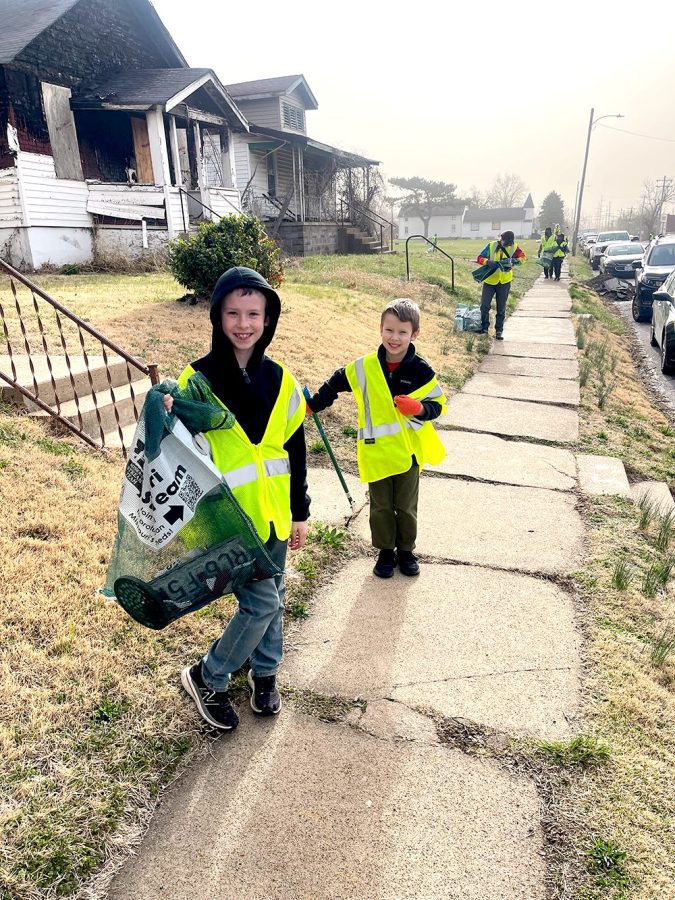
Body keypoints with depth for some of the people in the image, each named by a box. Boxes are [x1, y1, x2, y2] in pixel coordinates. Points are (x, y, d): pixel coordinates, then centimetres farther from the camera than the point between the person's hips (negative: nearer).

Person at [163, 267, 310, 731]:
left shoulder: (280, 379, 2)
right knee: (261, 602, -4)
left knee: (272, 597, 17)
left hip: (273, 514, 5)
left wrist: (300, 513, 10)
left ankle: (265, 672, 42)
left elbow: (295, 449, 8)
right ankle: (207, 678, 22)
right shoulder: (198, 379, -10)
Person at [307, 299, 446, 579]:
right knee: (381, 507, 13)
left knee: (406, 507, 14)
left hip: (408, 451, 0)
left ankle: (406, 550, 33)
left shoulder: (421, 370, -9)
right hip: (377, 453, 1)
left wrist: (420, 409, -24)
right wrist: (312, 405, 11)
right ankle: (385, 551, 31)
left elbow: (437, 404, -3)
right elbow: (335, 384, 9)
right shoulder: (364, 367, -6)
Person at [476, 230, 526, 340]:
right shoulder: (491, 245, -8)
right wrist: (489, 262, -30)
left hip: (504, 282, 1)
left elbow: (522, 256, 3)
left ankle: (499, 330, 17)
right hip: (490, 280, -1)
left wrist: (515, 261, -18)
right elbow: (479, 258, -10)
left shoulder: (513, 247, -3)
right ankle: (484, 328, 14)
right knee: (485, 305, -4)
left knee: (501, 308, 7)